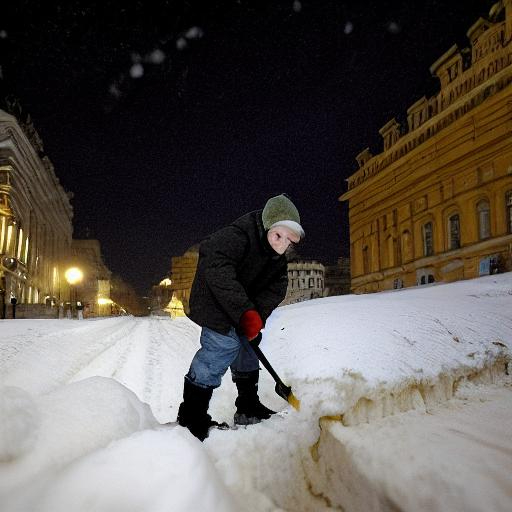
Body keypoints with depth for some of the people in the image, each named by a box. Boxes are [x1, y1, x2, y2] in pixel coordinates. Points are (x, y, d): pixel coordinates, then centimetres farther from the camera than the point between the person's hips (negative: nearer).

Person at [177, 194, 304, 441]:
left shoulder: (279, 260, -5)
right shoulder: (235, 236, -33)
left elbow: (276, 288, -10)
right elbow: (217, 270, -44)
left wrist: (256, 315, -27)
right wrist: (246, 312, -46)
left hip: (246, 306, 9)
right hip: (215, 301, -9)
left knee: (248, 346, 15)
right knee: (224, 346, -22)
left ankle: (248, 408, 31)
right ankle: (191, 416, -13)